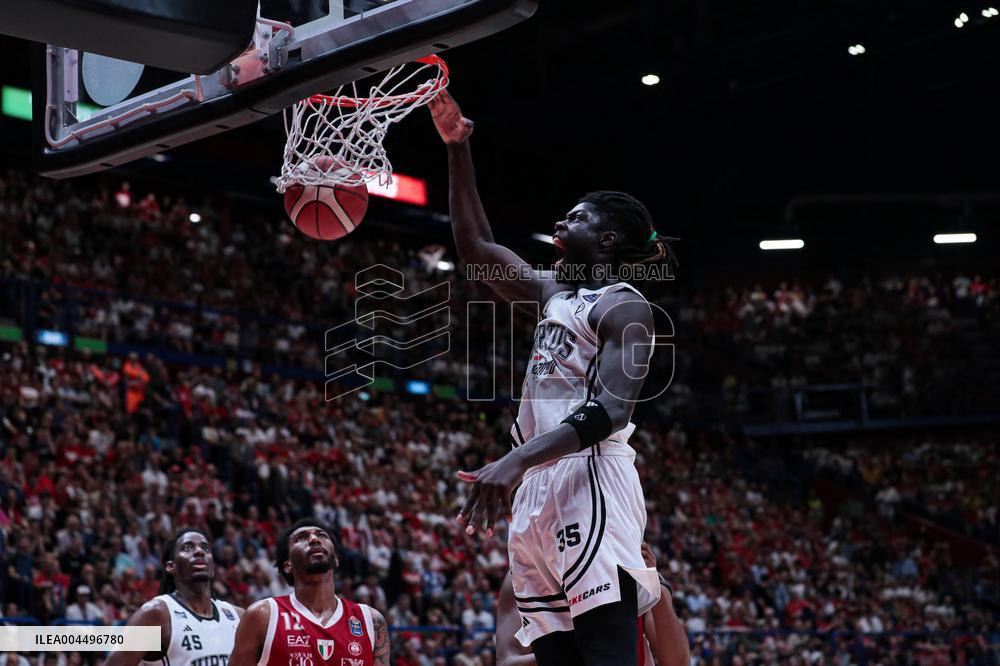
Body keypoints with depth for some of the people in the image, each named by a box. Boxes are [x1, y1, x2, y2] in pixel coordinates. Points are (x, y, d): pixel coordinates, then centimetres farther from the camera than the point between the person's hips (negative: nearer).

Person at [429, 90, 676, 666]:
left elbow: (609, 412, -18)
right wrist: (458, 147, 25)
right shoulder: (555, 294, 23)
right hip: (540, 492, 9)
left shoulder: (624, 306, -3)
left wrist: (516, 461, -31)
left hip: (591, 485, -9)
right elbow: (475, 244, 31)